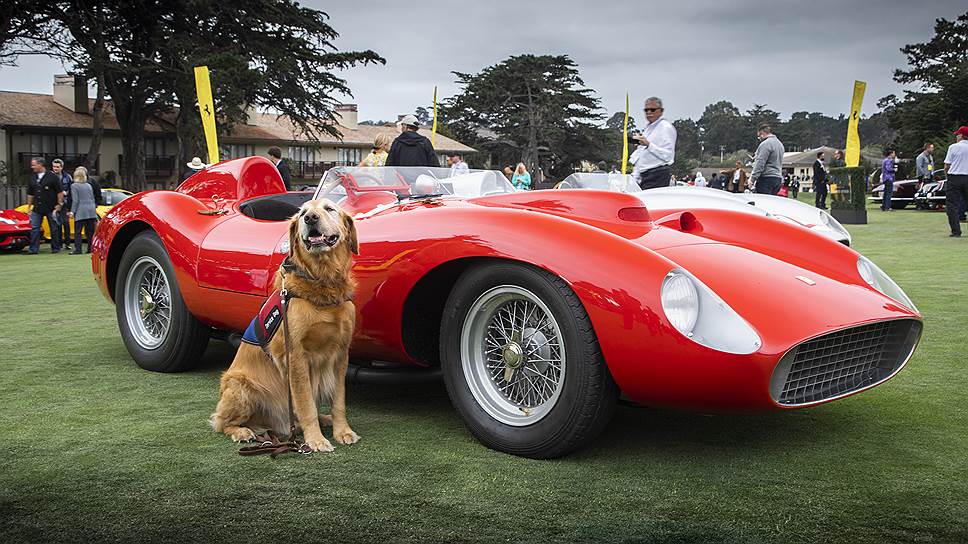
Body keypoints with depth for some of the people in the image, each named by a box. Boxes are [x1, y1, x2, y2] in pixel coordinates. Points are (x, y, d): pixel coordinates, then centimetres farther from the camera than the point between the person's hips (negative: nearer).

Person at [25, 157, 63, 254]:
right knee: (34, 228, -3)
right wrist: (29, 206, 14)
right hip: (37, 209, 4)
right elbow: (30, 194, 18)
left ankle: (55, 248, 14)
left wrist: (59, 204, -7)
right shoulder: (33, 178, 11)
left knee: (54, 228, 4)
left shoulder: (52, 177, -5)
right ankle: (33, 249, -1)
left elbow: (60, 192, -4)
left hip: (51, 209, -4)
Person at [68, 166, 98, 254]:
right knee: (90, 231, 7)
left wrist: (72, 211, -4)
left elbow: (75, 200, -8)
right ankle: (91, 248, 7)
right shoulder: (88, 185, 12)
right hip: (91, 211, 5)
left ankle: (77, 249, -7)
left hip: (80, 212, -5)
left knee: (77, 232, -3)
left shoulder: (74, 186, -3)